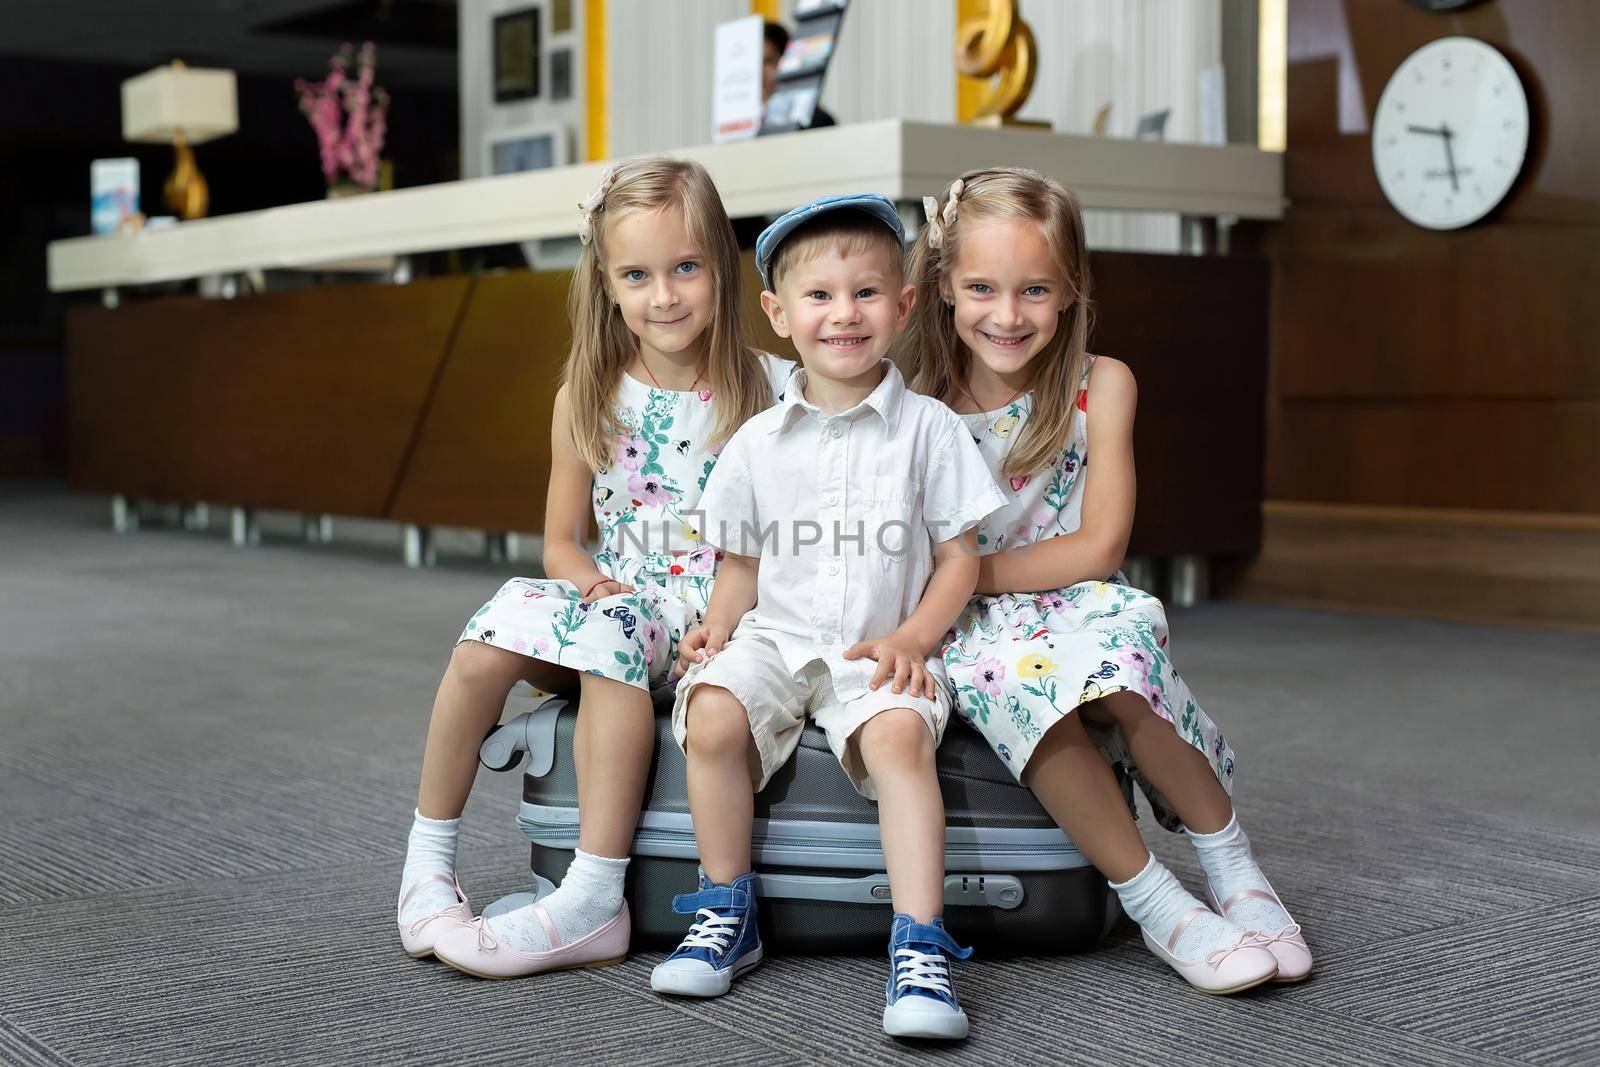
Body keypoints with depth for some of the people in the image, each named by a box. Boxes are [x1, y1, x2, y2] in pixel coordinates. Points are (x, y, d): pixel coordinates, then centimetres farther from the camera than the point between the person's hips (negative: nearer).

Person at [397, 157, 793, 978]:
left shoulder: (769, 389, -3)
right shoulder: (587, 399, 5)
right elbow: (561, 540, 10)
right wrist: (590, 576, -13)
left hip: (713, 612, -3)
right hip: (614, 592, 3)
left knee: (611, 636, -35)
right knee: (488, 645, -25)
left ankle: (593, 900, -36)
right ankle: (427, 863, -7)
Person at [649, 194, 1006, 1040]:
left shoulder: (928, 429, 2)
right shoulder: (757, 443, 8)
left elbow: (959, 557, 3)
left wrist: (913, 636, -11)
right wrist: (719, 622, -5)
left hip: (880, 646, -2)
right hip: (774, 635, 2)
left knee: (899, 733, -32)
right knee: (711, 717, -26)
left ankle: (919, 948, -29)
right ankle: (727, 917, -8)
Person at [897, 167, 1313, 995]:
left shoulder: (1101, 386, -3)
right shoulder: (917, 406, -1)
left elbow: (1099, 548, -9)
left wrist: (974, 571, -13)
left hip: (1075, 606, 0)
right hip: (968, 627, 0)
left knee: (1118, 645, -35)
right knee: (1008, 675, -35)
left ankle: (1233, 870, -13)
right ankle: (1155, 905, -23)